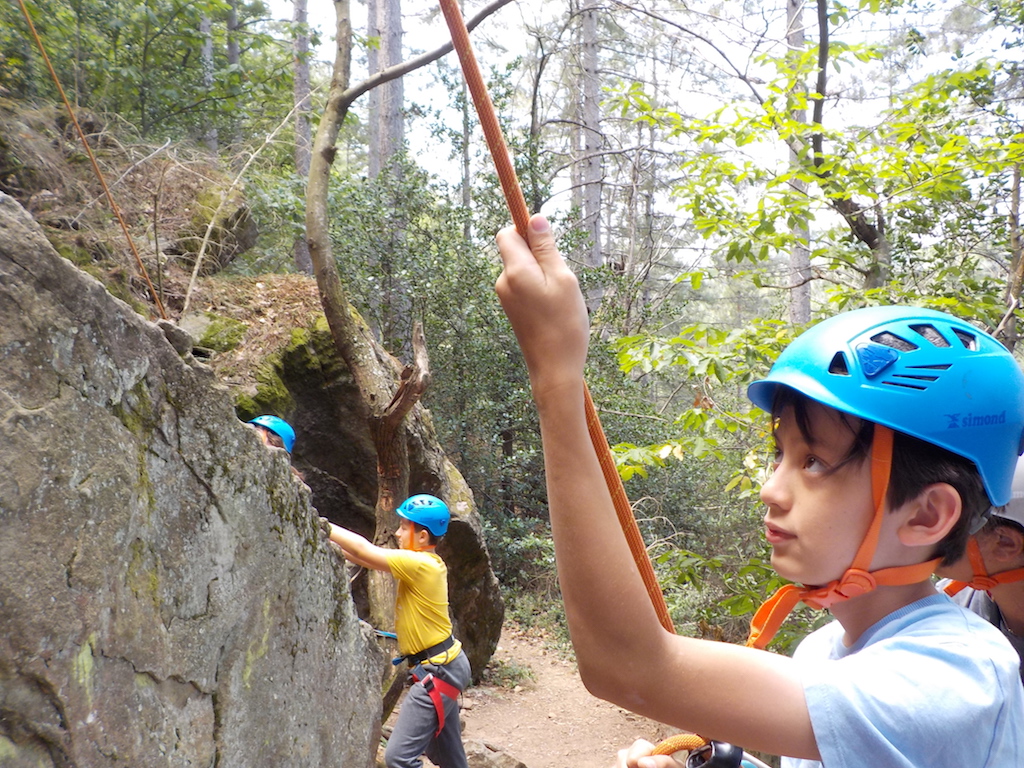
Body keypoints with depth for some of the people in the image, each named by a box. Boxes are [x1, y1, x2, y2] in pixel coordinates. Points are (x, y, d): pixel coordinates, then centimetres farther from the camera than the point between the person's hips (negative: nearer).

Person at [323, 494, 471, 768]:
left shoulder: (419, 564, -19)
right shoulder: (427, 562, 8)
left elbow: (364, 550, -19)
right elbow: (370, 557, 7)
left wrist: (325, 527, -10)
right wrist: (330, 543, 1)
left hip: (437, 672, -10)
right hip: (445, 666, 10)